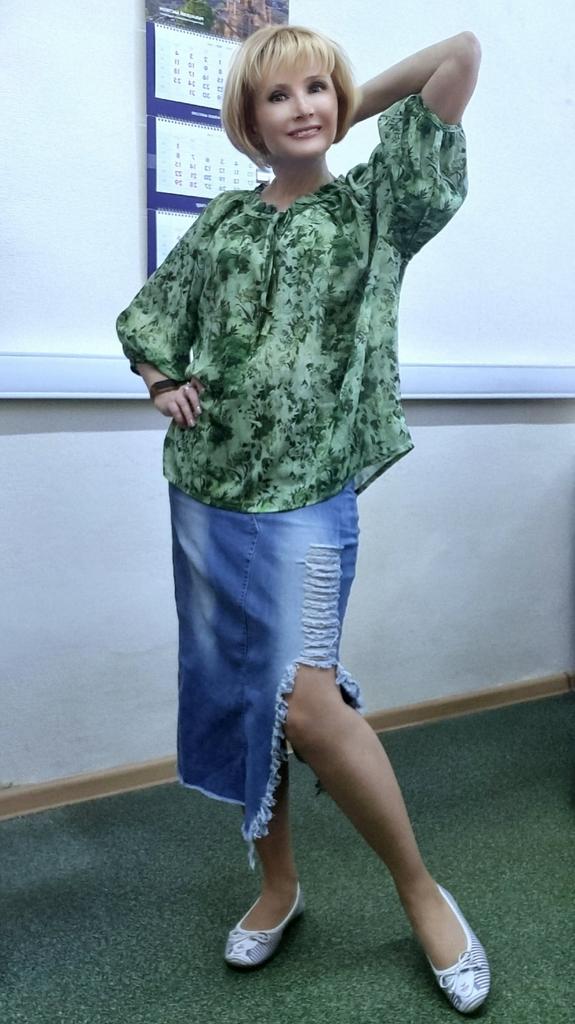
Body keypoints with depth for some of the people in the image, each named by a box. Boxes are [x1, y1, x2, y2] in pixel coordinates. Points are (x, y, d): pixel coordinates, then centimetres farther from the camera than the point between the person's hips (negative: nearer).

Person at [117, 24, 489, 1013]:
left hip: (305, 494, -4)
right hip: (205, 487, 5)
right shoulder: (223, 219, 13)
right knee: (235, 693, 10)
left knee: (304, 701, -13)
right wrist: (163, 383, 5)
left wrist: (357, 105, 10)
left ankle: (420, 888, 11)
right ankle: (277, 881, 30)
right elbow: (149, 313, 24)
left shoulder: (375, 204, 4)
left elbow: (461, 51, -1)